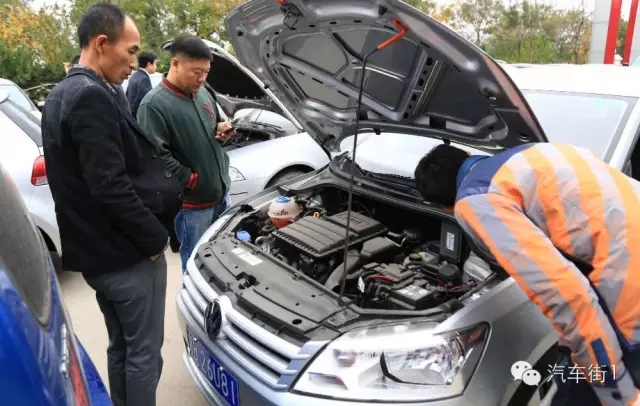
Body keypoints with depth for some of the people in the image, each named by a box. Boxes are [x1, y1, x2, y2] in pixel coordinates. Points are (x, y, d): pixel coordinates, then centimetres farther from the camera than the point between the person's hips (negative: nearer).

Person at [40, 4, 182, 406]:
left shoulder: (60, 96, 13)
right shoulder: (92, 97, -20)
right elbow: (110, 186, -26)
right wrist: (154, 238, -15)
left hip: (95, 251, 10)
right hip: (127, 254, -10)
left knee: (121, 347, 22)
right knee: (144, 351, 5)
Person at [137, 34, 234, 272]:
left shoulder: (202, 93, 9)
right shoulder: (154, 104, -17)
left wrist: (221, 131, 1)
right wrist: (191, 180, -20)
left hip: (221, 192, 8)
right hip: (192, 202, -8)